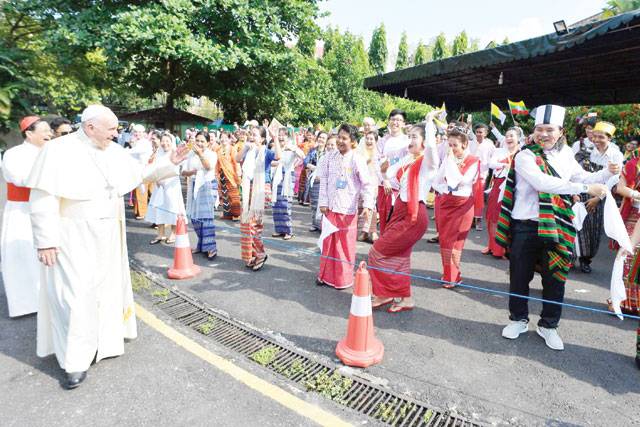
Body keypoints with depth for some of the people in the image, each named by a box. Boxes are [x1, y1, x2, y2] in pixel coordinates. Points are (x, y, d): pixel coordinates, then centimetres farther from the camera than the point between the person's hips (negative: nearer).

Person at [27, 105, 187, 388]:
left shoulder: (114, 152, 4)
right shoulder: (59, 151, -13)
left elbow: (142, 173, 15)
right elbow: (43, 199, -14)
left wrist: (170, 163, 1)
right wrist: (46, 240, -16)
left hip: (107, 236, 6)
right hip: (73, 236, -6)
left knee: (106, 288, 14)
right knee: (76, 293, -2)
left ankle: (104, 341, 32)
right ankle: (76, 360, 13)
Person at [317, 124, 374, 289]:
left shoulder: (357, 160, -6)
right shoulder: (329, 157, 3)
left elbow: (367, 184, -6)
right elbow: (323, 181, 5)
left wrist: (368, 205, -16)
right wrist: (323, 202, -1)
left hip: (348, 209, -3)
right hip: (330, 207, 3)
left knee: (346, 244, 5)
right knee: (328, 242, 11)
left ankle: (343, 279, 19)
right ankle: (326, 275, 25)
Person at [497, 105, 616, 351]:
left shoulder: (565, 155, 7)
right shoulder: (525, 156, -10)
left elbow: (583, 177, 20)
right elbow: (542, 182, -26)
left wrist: (607, 173, 2)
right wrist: (585, 188, -26)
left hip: (556, 227, 4)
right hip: (525, 227, -4)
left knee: (555, 279, 12)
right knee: (519, 277, 9)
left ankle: (548, 325, 31)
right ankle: (519, 319, 30)